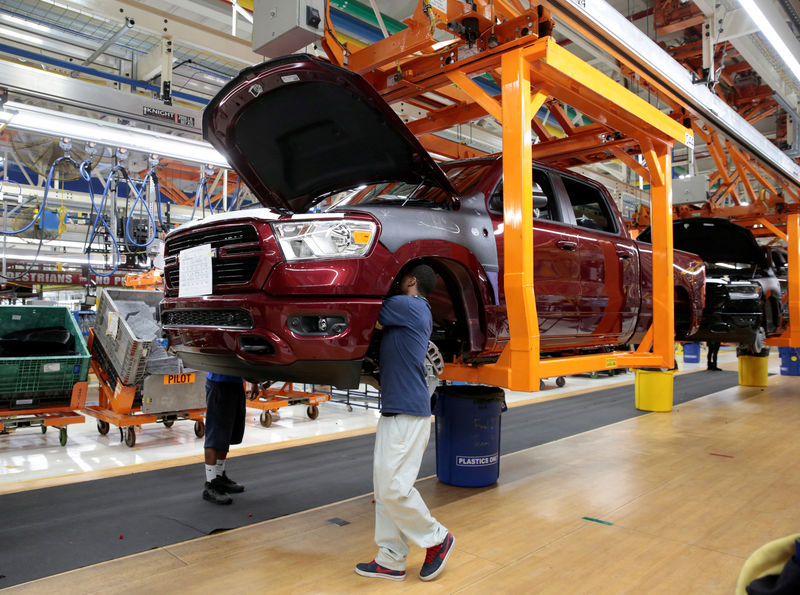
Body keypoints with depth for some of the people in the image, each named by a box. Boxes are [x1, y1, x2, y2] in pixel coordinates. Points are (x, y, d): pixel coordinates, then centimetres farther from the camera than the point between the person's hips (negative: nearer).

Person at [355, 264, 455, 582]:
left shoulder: (407, 305, -11)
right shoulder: (418, 311, 18)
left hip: (409, 413, -10)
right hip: (393, 411, 10)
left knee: (395, 488, -7)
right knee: (384, 488, 11)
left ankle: (437, 539, 14)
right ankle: (391, 561, 18)